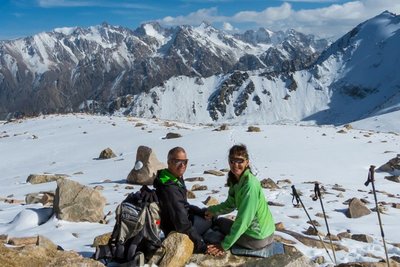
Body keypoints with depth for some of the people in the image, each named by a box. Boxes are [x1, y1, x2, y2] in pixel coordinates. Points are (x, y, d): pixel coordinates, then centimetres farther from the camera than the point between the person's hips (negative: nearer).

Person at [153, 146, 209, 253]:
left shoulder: (176, 179, -2)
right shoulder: (170, 189, -33)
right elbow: (182, 225, -33)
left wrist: (202, 212, 7)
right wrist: (202, 246, -29)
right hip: (178, 233, -9)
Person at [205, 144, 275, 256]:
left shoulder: (250, 185, -26)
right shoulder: (236, 180, 1)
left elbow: (243, 220, -26)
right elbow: (230, 204, 15)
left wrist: (224, 245, -21)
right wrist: (213, 210, 1)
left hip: (258, 239, -8)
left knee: (221, 222, 8)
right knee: (219, 221, 21)